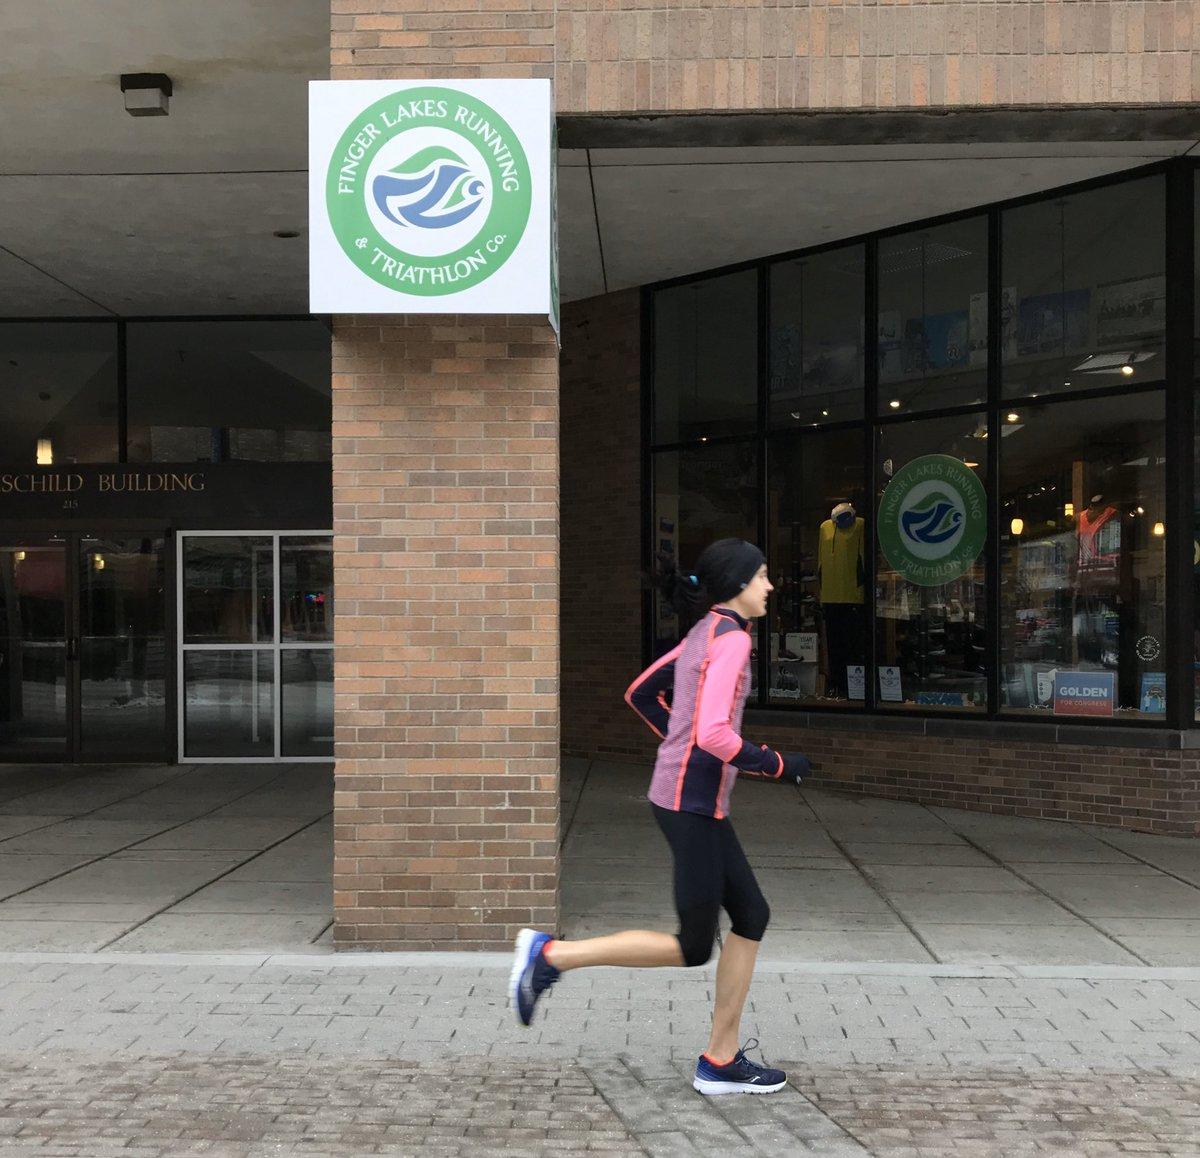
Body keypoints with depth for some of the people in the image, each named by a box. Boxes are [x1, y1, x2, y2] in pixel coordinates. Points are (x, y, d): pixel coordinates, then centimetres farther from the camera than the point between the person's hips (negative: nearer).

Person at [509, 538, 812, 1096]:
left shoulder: (703, 635, 13)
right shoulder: (731, 637, -15)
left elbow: (640, 694, 24)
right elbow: (714, 733, -25)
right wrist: (777, 766, -12)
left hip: (689, 795, 10)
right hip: (694, 803, -10)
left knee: (751, 915, 12)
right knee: (693, 948, -1)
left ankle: (721, 1060, 16)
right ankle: (551, 954, 0)